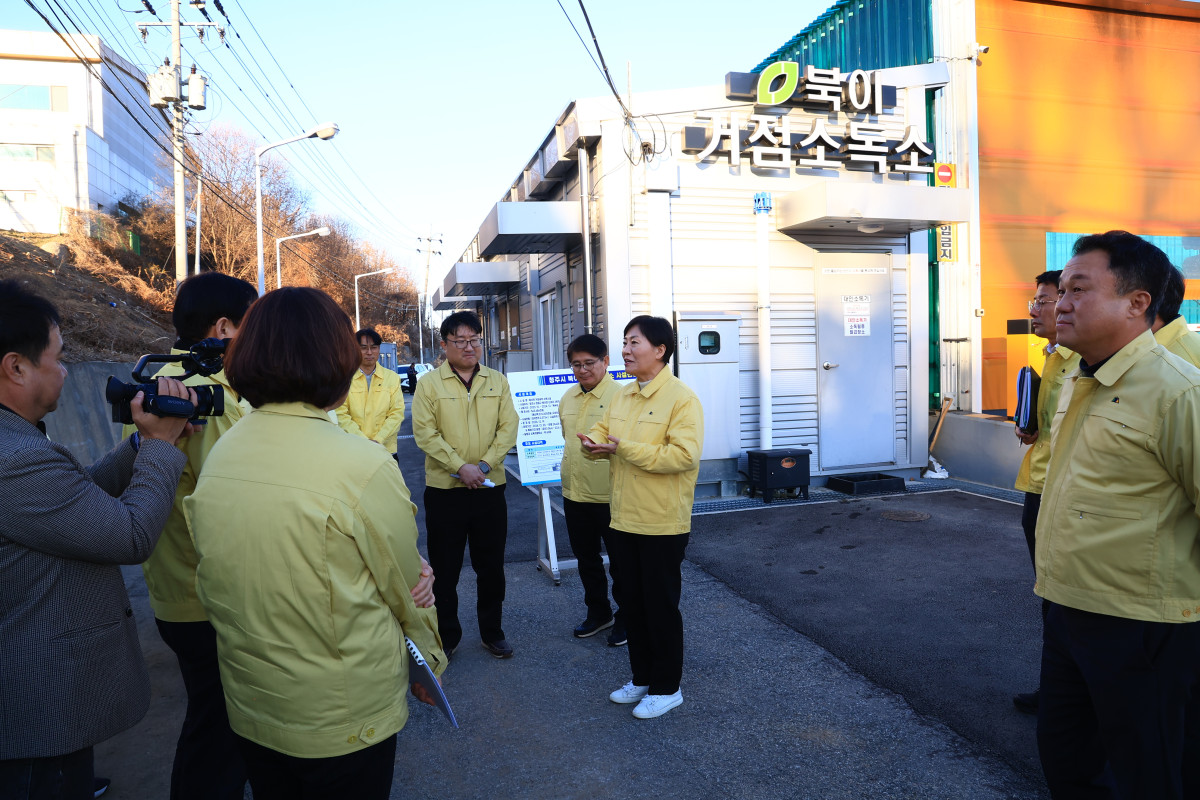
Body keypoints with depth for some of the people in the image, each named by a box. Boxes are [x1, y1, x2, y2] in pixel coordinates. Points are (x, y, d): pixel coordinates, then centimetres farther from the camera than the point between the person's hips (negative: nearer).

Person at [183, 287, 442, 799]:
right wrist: (430, 660, 6)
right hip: (344, 719, -5)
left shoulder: (218, 457, -6)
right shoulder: (363, 466, -25)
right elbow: (408, 589, -12)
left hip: (248, 709, 6)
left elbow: (211, 586, 5)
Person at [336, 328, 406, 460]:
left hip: (386, 448, 1)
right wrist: (363, 441, -15)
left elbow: (397, 413, 0)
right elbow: (341, 415, -4)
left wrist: (378, 440, -12)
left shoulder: (392, 377, 6)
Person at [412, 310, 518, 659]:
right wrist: (460, 467, -18)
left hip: (490, 488, 2)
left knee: (491, 566, 12)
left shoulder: (498, 381, 6)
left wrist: (484, 465, -13)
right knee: (445, 568, 8)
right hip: (444, 489, -2)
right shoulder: (429, 384, -2)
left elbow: (508, 428, 0)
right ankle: (446, 636, 24)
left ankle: (492, 631, 29)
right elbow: (425, 432, -9)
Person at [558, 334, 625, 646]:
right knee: (586, 558, 20)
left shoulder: (620, 396, -14)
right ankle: (598, 612, 38)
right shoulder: (567, 398, 9)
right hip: (574, 494, 7)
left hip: (610, 495, -7)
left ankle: (626, 617, 27)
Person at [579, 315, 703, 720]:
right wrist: (594, 441, -9)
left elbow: (683, 455, -26)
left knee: (661, 606, 6)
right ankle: (642, 678, 35)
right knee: (631, 602, 18)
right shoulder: (623, 395, 10)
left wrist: (625, 449, -25)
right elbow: (604, 430, 17)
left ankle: (667, 688, 24)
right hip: (623, 519, 8)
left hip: (662, 524, -8)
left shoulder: (681, 398, -16)